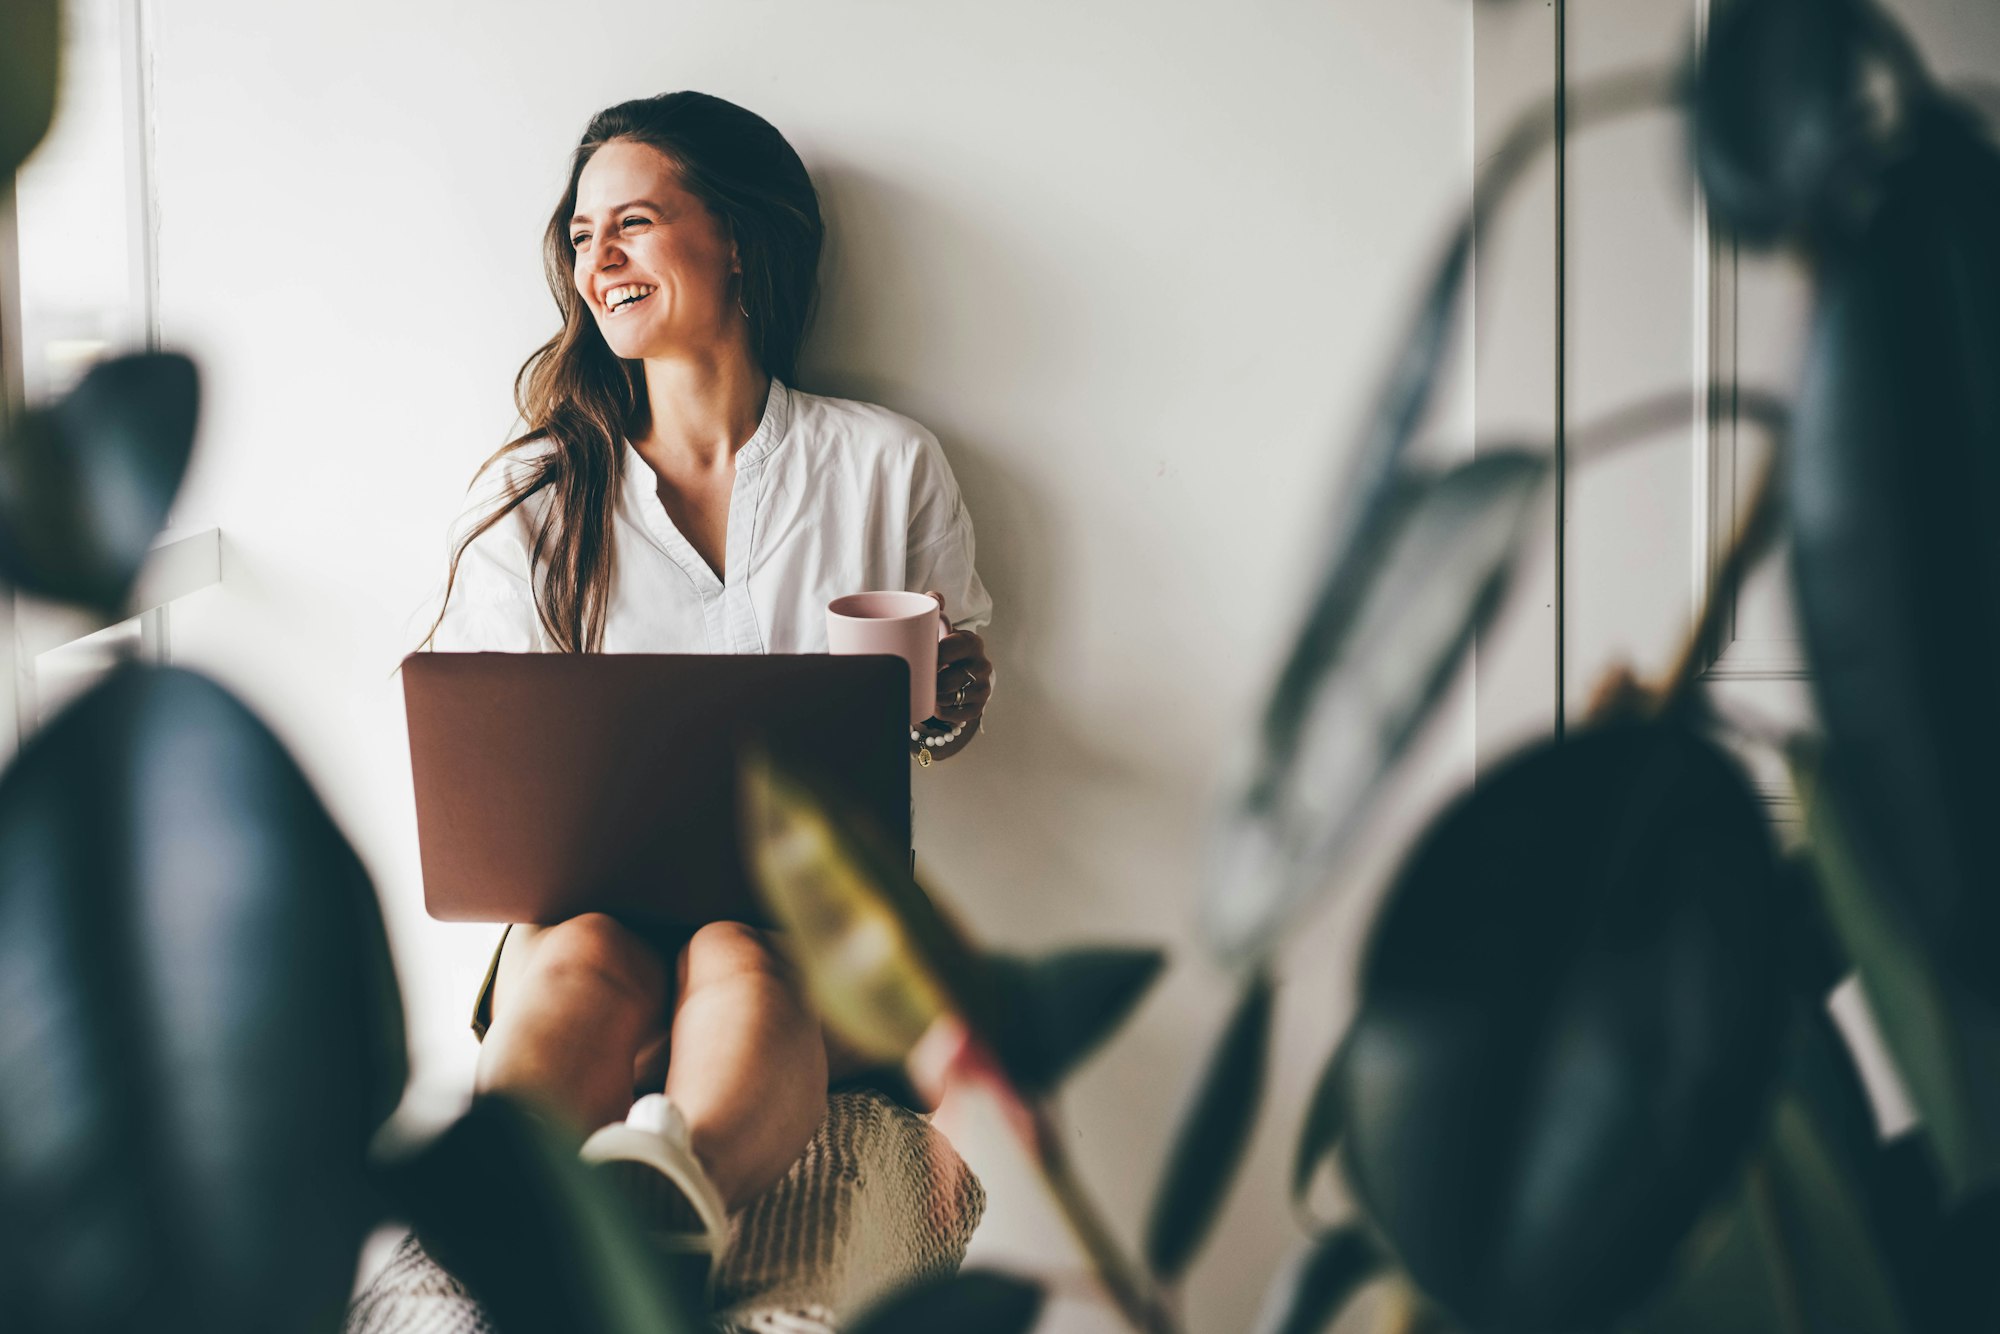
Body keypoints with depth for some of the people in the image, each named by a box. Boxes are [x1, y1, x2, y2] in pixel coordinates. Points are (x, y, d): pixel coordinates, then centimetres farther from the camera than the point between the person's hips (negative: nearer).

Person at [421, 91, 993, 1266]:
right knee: (581, 969, -37)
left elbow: (957, 697, 18)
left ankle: (656, 1193, -73)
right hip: (593, 895, 1)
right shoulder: (534, 494, 11)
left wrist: (953, 701, -9)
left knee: (740, 966, -38)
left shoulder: (888, 464, 9)